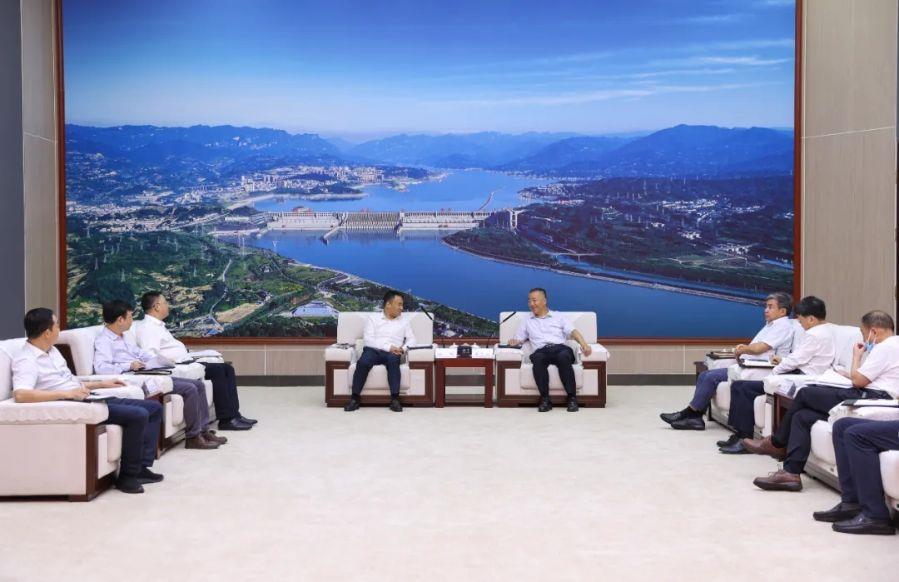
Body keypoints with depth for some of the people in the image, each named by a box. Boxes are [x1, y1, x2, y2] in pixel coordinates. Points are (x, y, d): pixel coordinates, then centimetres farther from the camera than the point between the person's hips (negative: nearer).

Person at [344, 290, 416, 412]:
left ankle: (395, 399, -38)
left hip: (392, 353, 1)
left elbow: (411, 339, 14)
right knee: (363, 362, -36)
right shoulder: (373, 319, 12)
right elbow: (367, 340, -2)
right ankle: (355, 398, -26)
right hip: (373, 350, -1)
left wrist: (403, 348, -10)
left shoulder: (404, 321, 21)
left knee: (393, 359, -37)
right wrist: (388, 347, -15)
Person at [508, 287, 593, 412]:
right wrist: (513, 342, -1)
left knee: (564, 356, -38)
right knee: (538, 358, -37)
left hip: (560, 348, -1)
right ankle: (544, 399, -34)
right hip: (541, 351, 1)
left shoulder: (559, 317, 22)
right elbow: (518, 339, 25)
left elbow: (573, 332, 8)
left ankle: (572, 398, -34)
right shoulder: (527, 321, 29)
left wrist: (584, 344, -11)